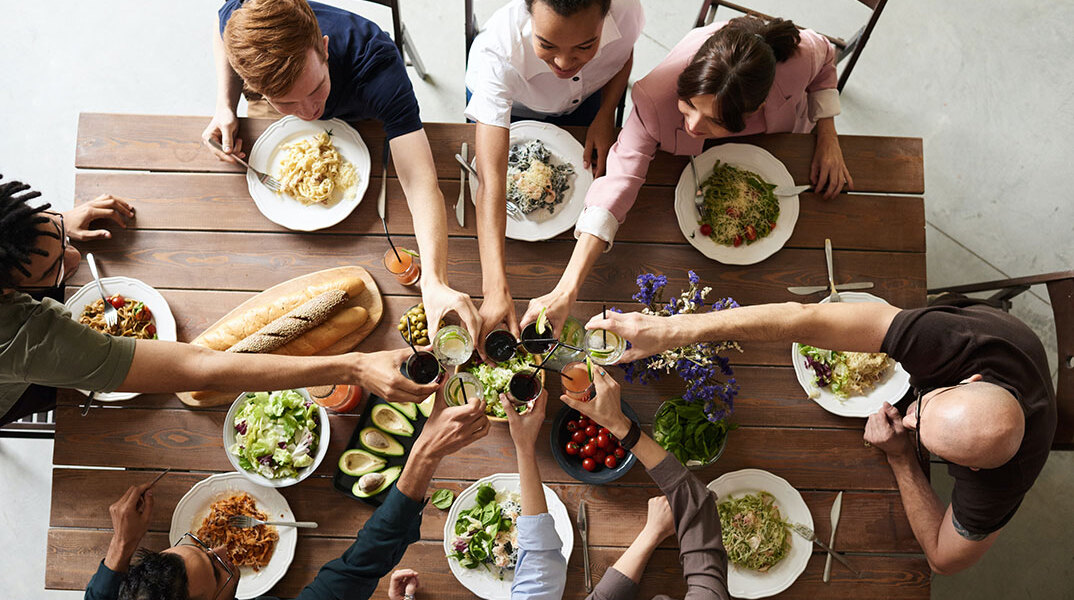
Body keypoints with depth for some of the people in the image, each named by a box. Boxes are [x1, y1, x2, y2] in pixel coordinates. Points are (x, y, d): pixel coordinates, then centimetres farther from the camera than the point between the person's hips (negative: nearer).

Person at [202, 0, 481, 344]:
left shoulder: (377, 67, -51)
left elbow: (421, 183, -58)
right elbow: (222, 35, -11)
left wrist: (434, 283, -73)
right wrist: (225, 107, -30)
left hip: (361, 119, -2)